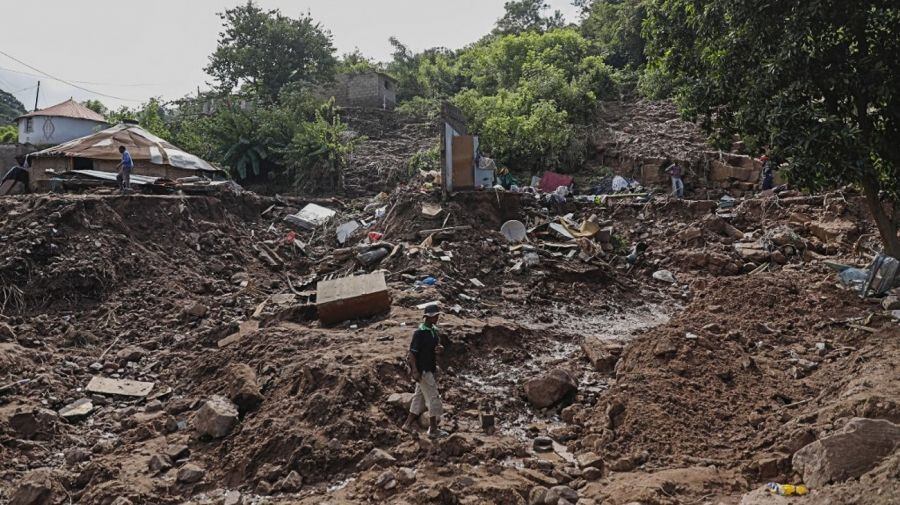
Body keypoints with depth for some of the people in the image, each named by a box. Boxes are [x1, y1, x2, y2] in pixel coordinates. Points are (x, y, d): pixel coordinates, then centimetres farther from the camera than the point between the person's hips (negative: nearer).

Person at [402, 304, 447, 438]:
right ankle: (433, 429, 7)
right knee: (433, 398, -3)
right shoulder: (419, 333, -18)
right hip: (422, 371, -8)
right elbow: (412, 353, -19)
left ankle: (408, 424, 22)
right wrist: (415, 371, -25)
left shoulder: (434, 330, 8)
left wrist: (440, 349, -7)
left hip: (430, 369, 9)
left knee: (419, 397, 14)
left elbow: (438, 347, 18)